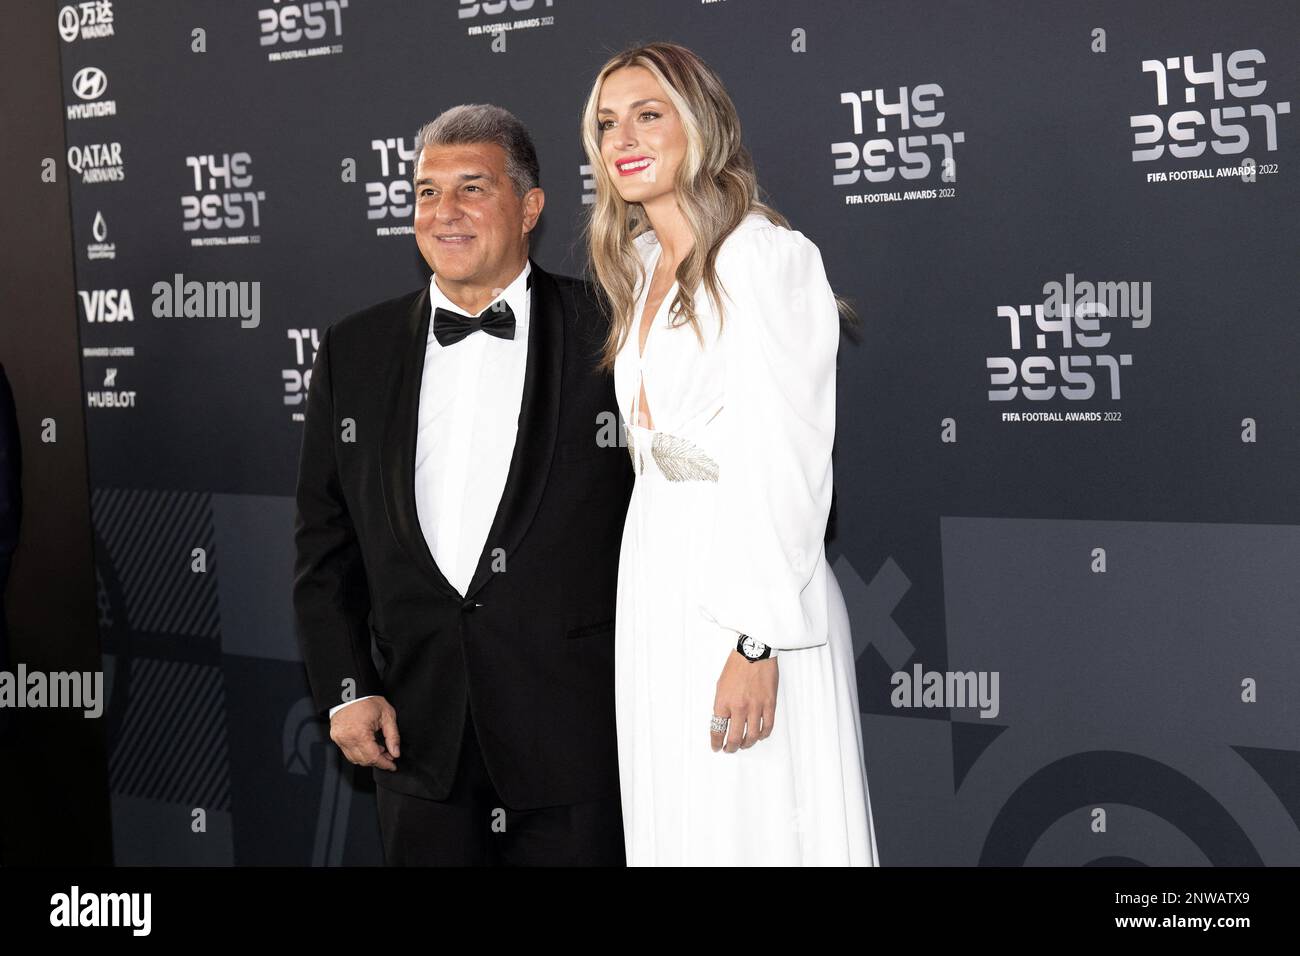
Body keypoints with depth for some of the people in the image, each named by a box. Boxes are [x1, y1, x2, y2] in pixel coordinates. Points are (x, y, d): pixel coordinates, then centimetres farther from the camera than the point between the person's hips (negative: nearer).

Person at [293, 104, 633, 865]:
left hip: (575, 736, -3)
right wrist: (345, 689, 3)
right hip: (420, 736, 3)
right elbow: (326, 542, 11)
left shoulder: (609, 337, -3)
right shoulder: (354, 353, 8)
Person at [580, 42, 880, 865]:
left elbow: (789, 467, -17)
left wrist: (757, 642, -21)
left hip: (748, 591, -8)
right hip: (657, 582, 8)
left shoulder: (767, 256, -11)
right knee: (675, 826, 12)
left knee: (759, 830, -1)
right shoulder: (645, 266, 15)